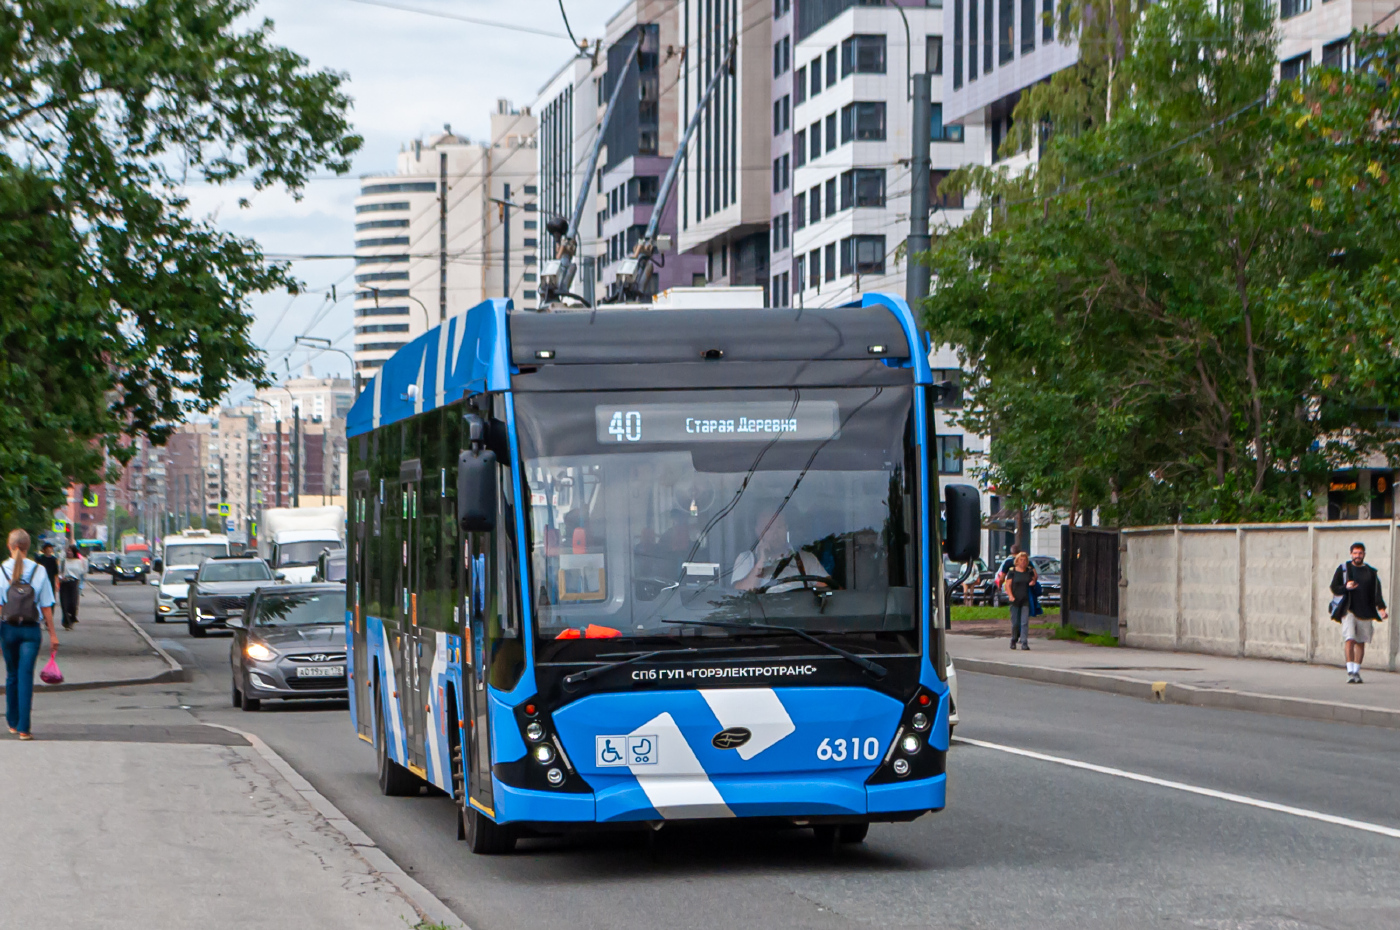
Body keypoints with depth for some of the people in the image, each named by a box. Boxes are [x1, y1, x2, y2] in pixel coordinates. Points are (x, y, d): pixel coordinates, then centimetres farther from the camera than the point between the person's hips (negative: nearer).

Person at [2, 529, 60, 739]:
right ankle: (23, 727, -10)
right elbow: (46, 606, -2)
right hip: (31, 629, -1)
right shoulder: (38, 571, -3)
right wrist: (52, 634, 5)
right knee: (26, 676, -2)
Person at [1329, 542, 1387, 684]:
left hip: (1366, 612, 3)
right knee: (1349, 640, -16)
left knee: (1361, 643, 5)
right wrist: (1346, 587, -15)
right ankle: (1350, 671, -16)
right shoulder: (1343, 569, 7)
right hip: (1349, 610, -3)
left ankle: (1356, 672, 15)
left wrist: (1381, 608, -4)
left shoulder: (1372, 572, 13)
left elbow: (1377, 592, 10)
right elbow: (1334, 588, 5)